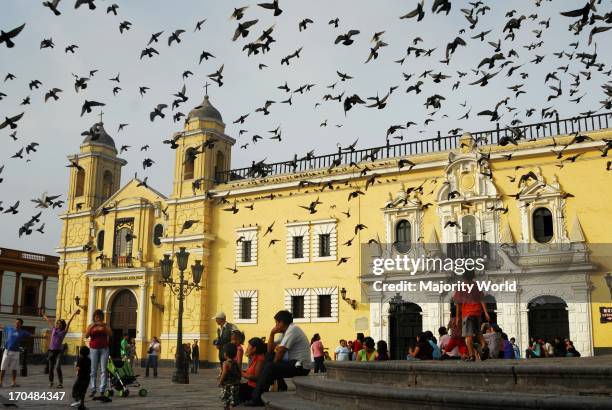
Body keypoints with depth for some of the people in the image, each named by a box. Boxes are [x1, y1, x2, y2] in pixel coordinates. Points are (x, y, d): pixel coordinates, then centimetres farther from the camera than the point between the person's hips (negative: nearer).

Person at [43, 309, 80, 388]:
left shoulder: (63, 331, -1)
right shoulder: (54, 329, 8)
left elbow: (68, 322, -8)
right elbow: (49, 322, 22)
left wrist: (74, 314, -14)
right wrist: (45, 317, 38)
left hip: (59, 351, -4)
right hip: (51, 351, 4)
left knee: (58, 367, -15)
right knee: (51, 368, 9)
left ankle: (61, 383, -9)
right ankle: (51, 382, 26)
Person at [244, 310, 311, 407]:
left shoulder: (292, 330, -14)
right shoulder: (286, 331, 16)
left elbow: (280, 351, -17)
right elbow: (270, 350, 16)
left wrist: (273, 364, -1)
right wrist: (272, 334, 3)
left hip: (301, 367, -10)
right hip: (294, 363, 10)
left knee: (270, 367, -20)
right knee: (268, 358, 13)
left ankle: (256, 398, -11)